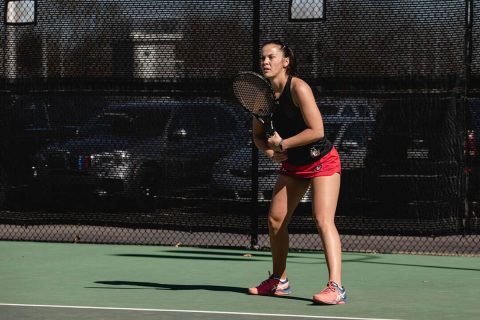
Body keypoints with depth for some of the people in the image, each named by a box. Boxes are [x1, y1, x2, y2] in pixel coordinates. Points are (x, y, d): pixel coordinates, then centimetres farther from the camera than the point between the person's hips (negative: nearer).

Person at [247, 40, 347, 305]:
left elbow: (316, 131, -27)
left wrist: (282, 144, -22)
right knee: (275, 220, 8)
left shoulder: (298, 88, -22)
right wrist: (269, 151, -14)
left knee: (323, 220, -21)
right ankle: (279, 281, 26)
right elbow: (258, 136, 7)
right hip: (292, 165, 8)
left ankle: (336, 288, -28)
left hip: (321, 161, -8)